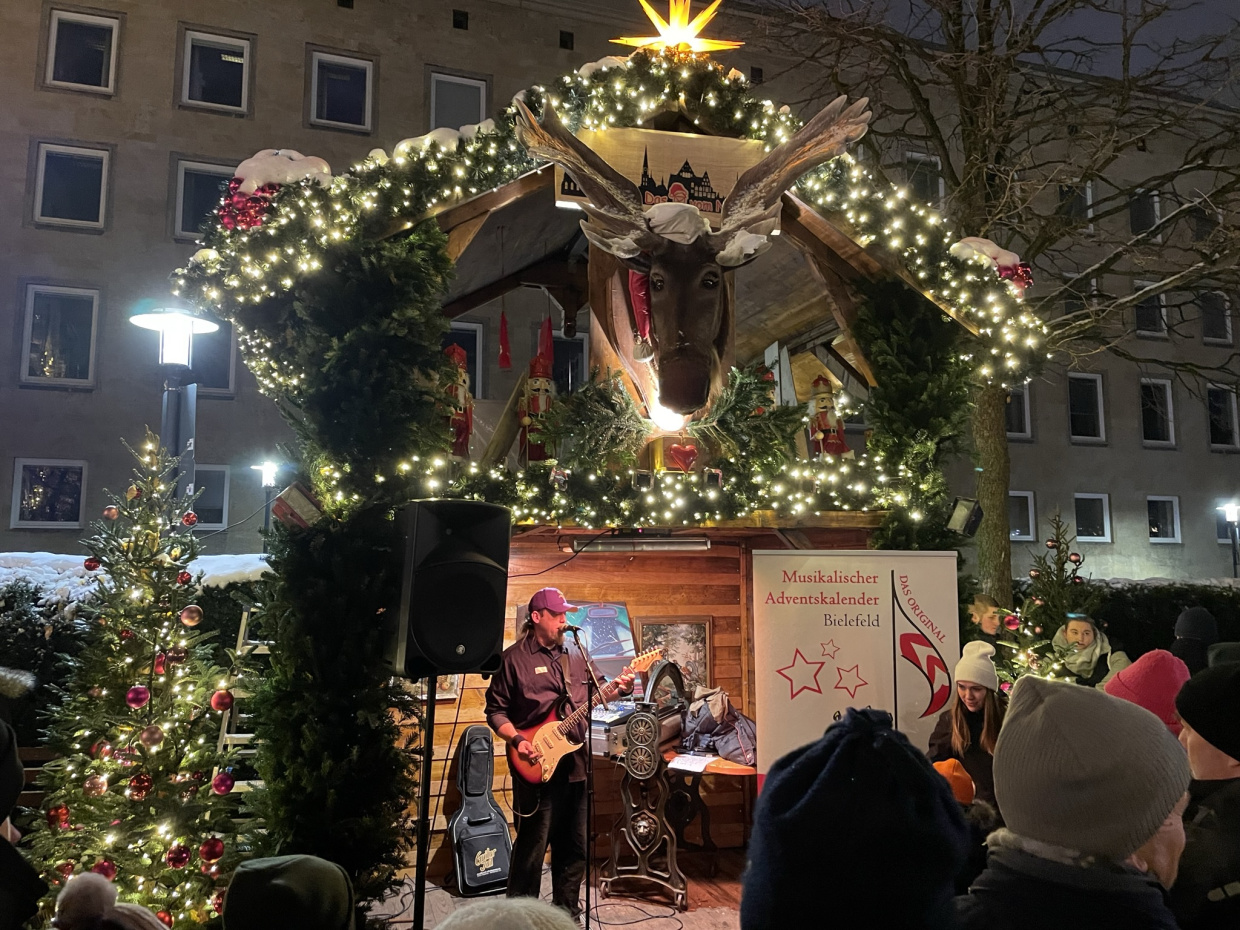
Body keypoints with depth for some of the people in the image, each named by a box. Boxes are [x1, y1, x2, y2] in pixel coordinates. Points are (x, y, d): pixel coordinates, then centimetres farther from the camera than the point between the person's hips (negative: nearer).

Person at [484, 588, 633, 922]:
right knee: (532, 847, 1)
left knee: (575, 845, 14)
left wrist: (619, 688, -4)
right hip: (537, 767, -5)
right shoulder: (514, 658, -5)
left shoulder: (575, 655, 11)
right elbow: (495, 710, -4)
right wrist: (517, 740, -16)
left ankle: (567, 913, 29)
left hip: (575, 763, 6)